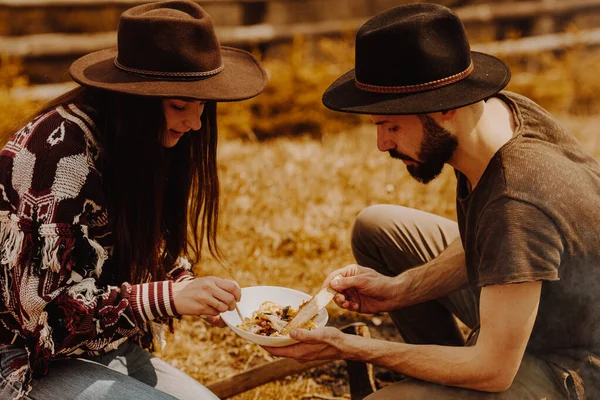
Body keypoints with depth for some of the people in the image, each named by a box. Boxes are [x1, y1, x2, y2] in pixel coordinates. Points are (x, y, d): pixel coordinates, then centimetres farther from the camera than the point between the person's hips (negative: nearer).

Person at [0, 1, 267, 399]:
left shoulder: (145, 142, 0)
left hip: (106, 348, 8)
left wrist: (198, 295, -10)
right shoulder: (63, 151, -24)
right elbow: (45, 309, -25)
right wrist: (171, 298, -30)